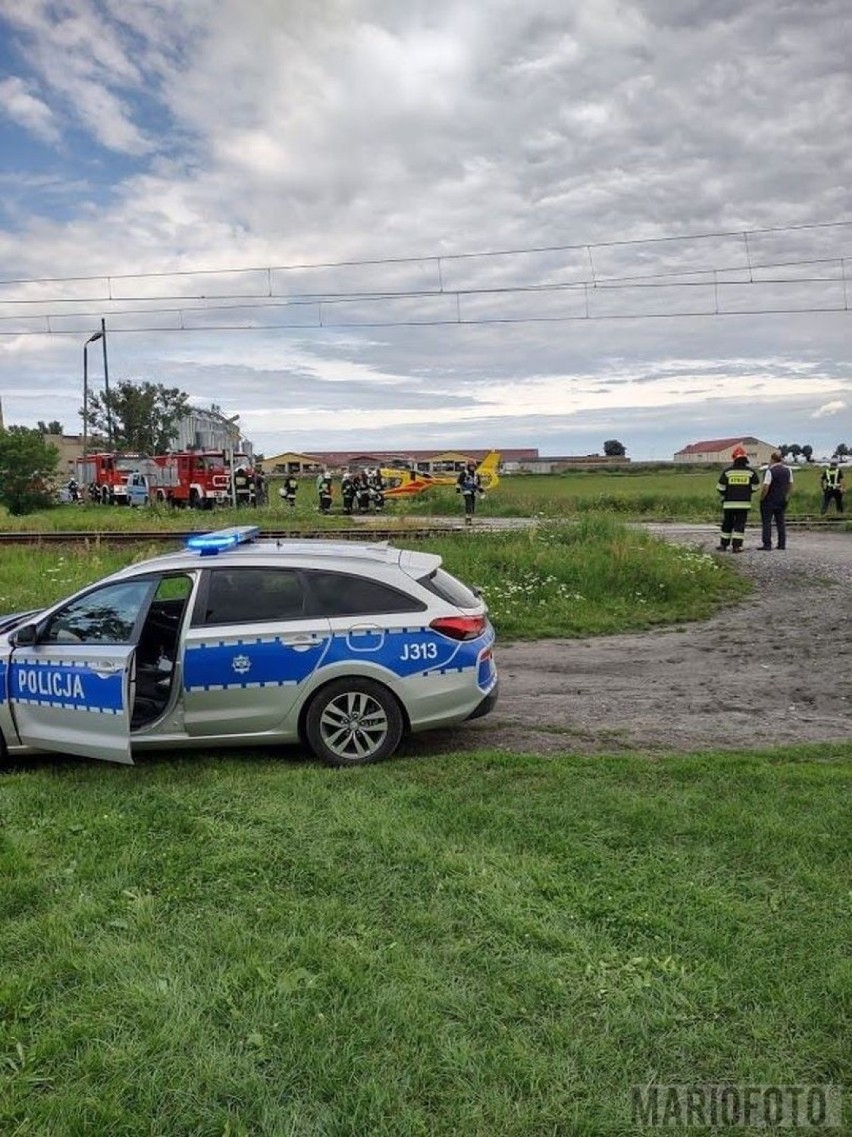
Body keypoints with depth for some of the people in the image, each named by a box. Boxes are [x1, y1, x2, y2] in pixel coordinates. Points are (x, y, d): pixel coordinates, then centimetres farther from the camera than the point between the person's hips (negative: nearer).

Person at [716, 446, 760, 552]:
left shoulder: (727, 471, -3)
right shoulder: (750, 471, 0)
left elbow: (721, 487, 0)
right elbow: (755, 486, 6)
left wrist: (724, 497, 18)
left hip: (729, 503, 0)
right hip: (744, 503, 0)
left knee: (727, 524, 11)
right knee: (740, 524, 2)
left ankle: (723, 544, 17)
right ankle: (736, 546, -4)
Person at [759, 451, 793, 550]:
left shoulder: (770, 471, -17)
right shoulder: (788, 470, 6)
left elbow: (765, 487, -20)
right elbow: (790, 485, 12)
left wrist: (761, 498, -8)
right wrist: (786, 497, 20)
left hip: (769, 501, -6)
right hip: (782, 501, 6)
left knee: (766, 522, -1)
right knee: (780, 522, 12)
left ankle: (767, 544, -4)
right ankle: (782, 544, 12)